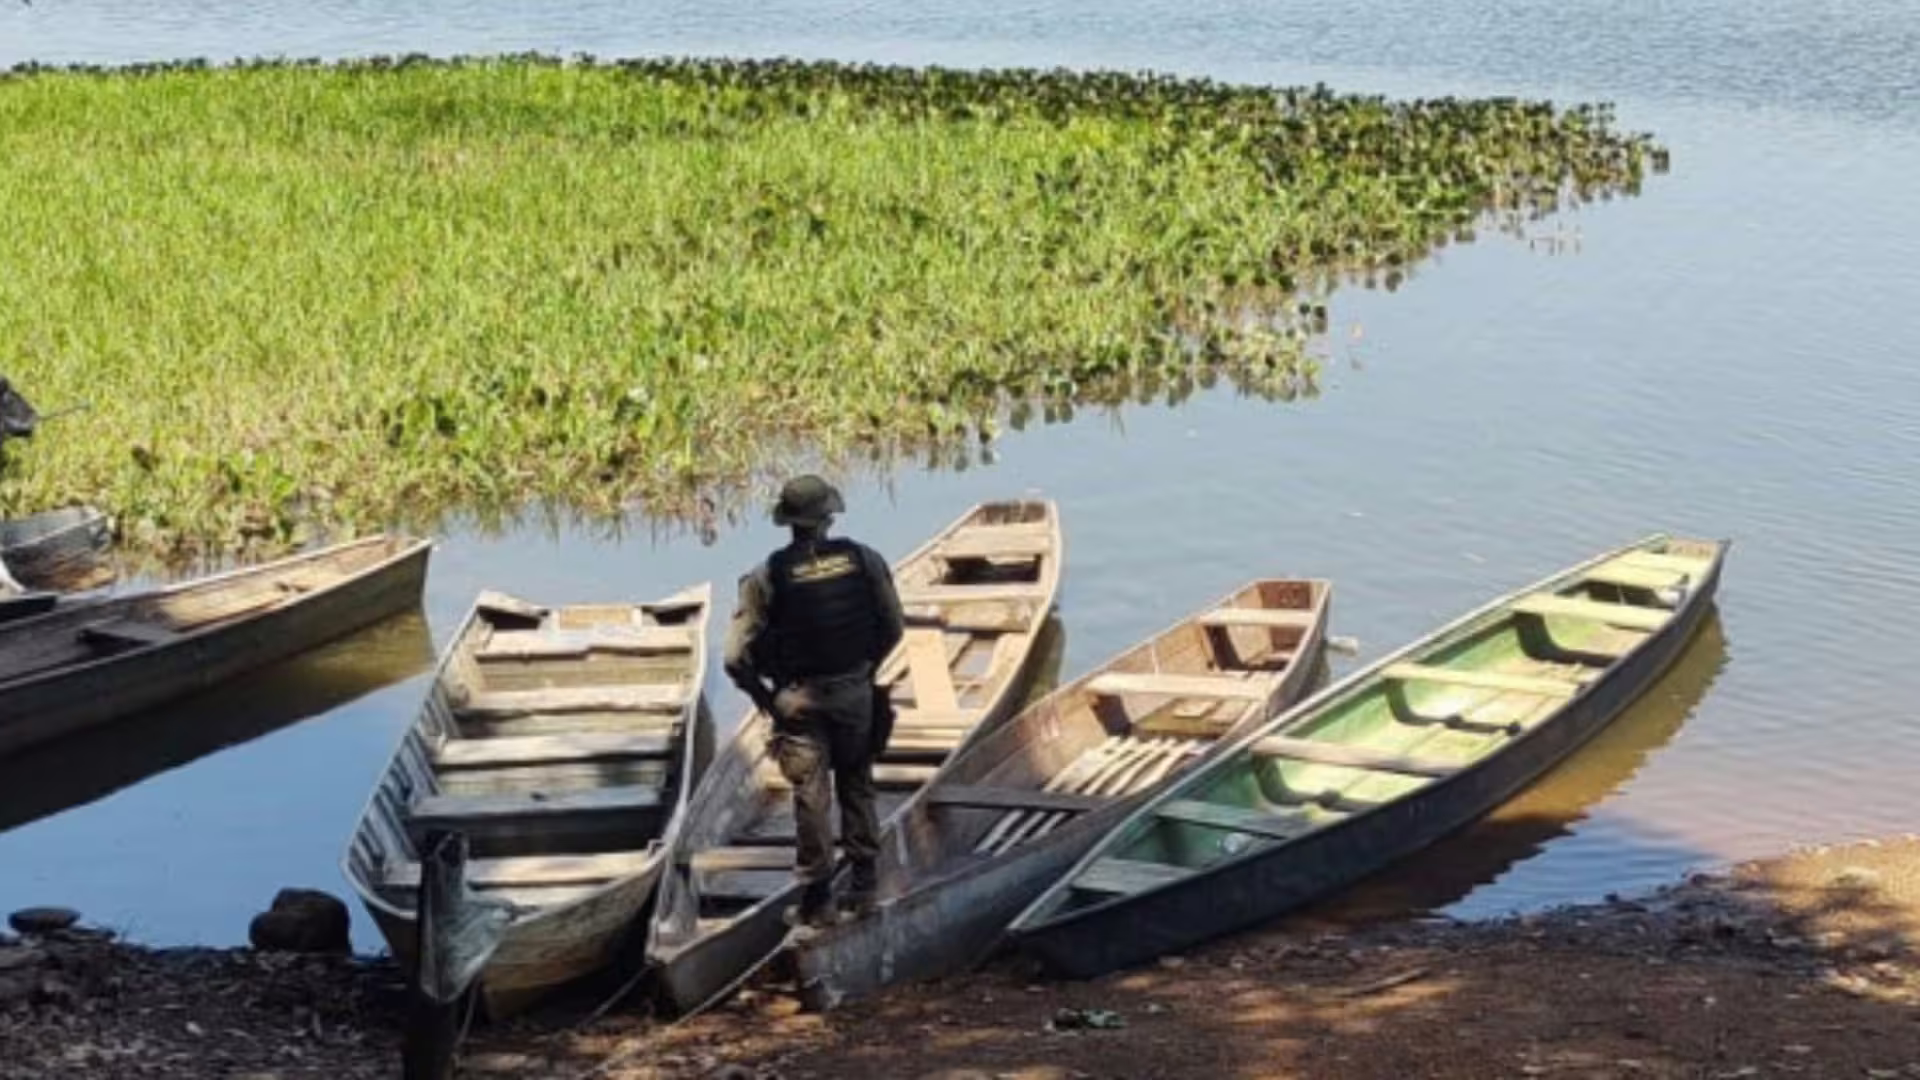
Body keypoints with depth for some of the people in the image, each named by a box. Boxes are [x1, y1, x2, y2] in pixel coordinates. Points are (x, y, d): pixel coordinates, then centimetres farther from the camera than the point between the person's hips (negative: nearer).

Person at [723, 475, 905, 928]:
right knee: (857, 787, 19)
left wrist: (765, 698, 1)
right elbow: (893, 629, 0)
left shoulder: (766, 577, -15)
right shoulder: (864, 560, -9)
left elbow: (738, 658, -16)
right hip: (855, 694, 2)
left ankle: (817, 898, 11)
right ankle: (864, 883, 25)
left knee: (811, 796, 6)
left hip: (798, 700, -2)